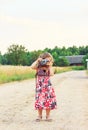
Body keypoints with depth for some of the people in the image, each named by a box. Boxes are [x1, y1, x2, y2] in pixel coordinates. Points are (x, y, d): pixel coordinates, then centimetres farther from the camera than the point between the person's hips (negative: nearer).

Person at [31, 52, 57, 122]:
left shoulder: (49, 68, 3)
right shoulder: (38, 67, -1)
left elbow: (52, 74, -15)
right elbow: (32, 67, -21)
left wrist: (50, 66, -11)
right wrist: (37, 60, -15)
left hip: (48, 86, 1)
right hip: (40, 87, -1)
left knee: (48, 101, 1)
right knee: (39, 101, -1)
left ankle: (48, 116, 15)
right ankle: (40, 116, 15)